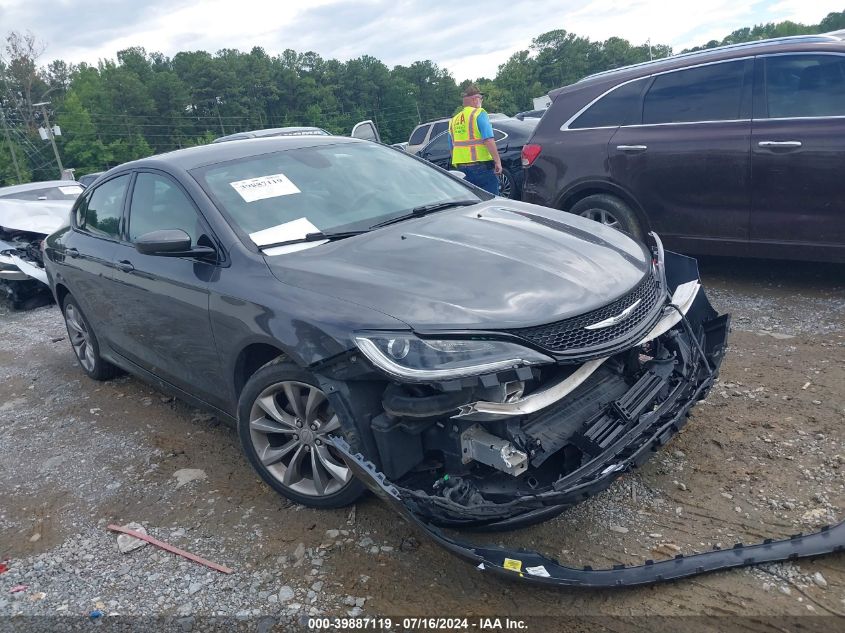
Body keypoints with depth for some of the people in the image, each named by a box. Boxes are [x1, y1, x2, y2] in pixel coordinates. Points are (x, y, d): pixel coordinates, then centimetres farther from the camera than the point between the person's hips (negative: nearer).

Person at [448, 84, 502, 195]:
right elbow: (489, 140, -16)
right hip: (481, 166, -6)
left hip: (461, 168, 7)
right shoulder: (479, 113, -5)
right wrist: (498, 161, -15)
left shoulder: (454, 120, 16)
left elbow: (452, 148, 21)